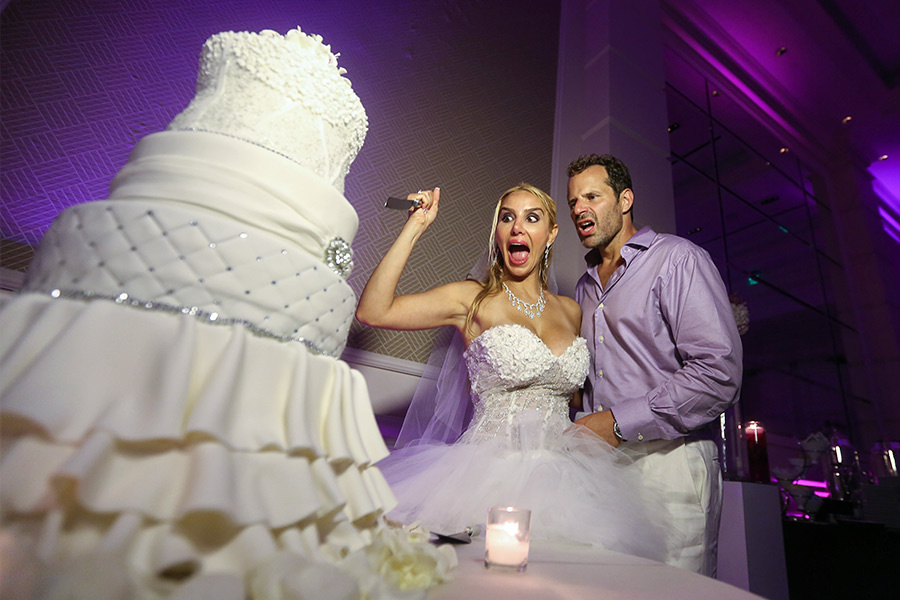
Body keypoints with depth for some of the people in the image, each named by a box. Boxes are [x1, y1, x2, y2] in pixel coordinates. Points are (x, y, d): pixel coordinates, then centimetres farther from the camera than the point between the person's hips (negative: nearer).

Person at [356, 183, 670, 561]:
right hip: (490, 470, -4)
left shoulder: (571, 311, 12)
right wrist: (415, 227, -10)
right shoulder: (473, 299, -1)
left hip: (559, 473, 5)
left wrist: (596, 430, 9)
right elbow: (373, 310, -13)